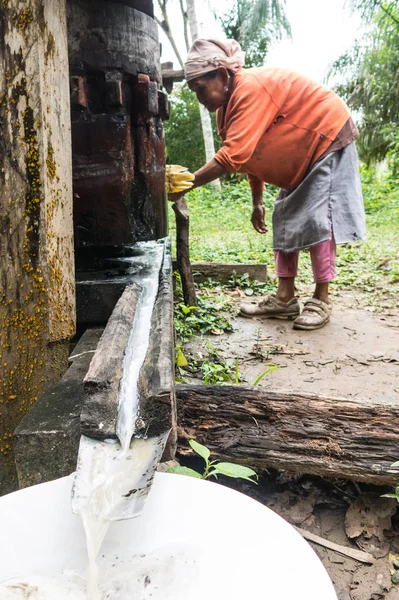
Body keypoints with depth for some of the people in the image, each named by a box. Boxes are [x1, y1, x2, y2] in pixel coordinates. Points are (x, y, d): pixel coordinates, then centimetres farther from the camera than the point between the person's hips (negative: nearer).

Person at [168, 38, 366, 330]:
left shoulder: (251, 88, -30)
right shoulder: (228, 106, 0)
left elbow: (233, 156, -39)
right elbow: (254, 155, 9)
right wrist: (257, 202, 8)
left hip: (328, 139, -10)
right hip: (301, 157, 10)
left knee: (319, 219, -14)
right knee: (286, 219, 5)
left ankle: (321, 300, -5)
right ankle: (285, 299, 7)